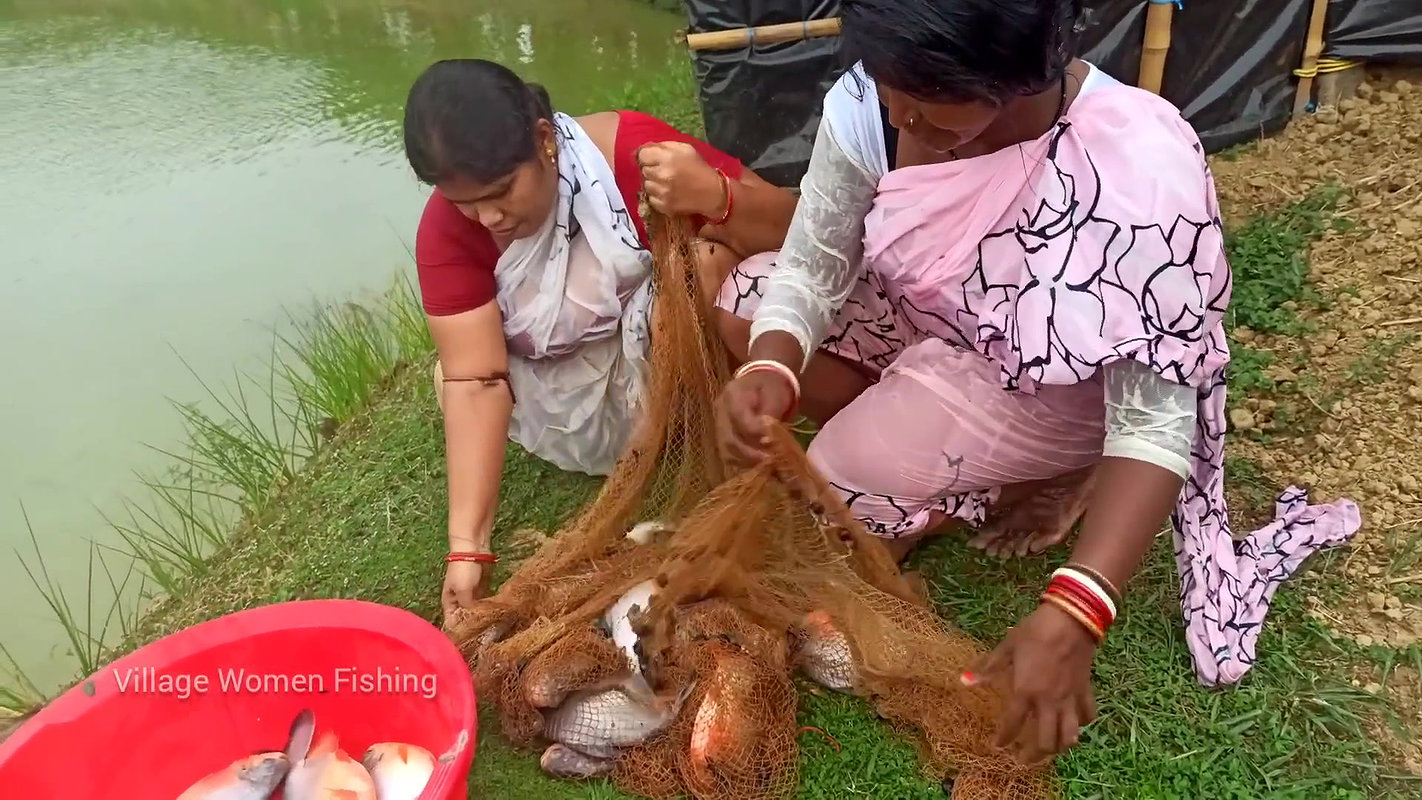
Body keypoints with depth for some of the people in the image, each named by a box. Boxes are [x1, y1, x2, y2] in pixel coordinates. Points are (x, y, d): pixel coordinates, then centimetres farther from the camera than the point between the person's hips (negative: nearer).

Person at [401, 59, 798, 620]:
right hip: (568, 394, 4)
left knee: (708, 260, -30)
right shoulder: (446, 229, -17)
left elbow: (791, 229, -24)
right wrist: (468, 548, -31)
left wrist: (714, 195, -46)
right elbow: (476, 380, -23)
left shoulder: (629, 150, -26)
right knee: (451, 374, -20)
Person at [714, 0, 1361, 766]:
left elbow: (1154, 423, -33)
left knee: (849, 478, -23)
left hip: (1061, 384, -5)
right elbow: (811, 270, -15)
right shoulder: (869, 102, -22)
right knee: (742, 294, -12)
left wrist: (1069, 618, -45)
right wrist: (768, 372, -37)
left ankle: (1051, 477, 3)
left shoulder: (1137, 168, -35)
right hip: (924, 327, 5)